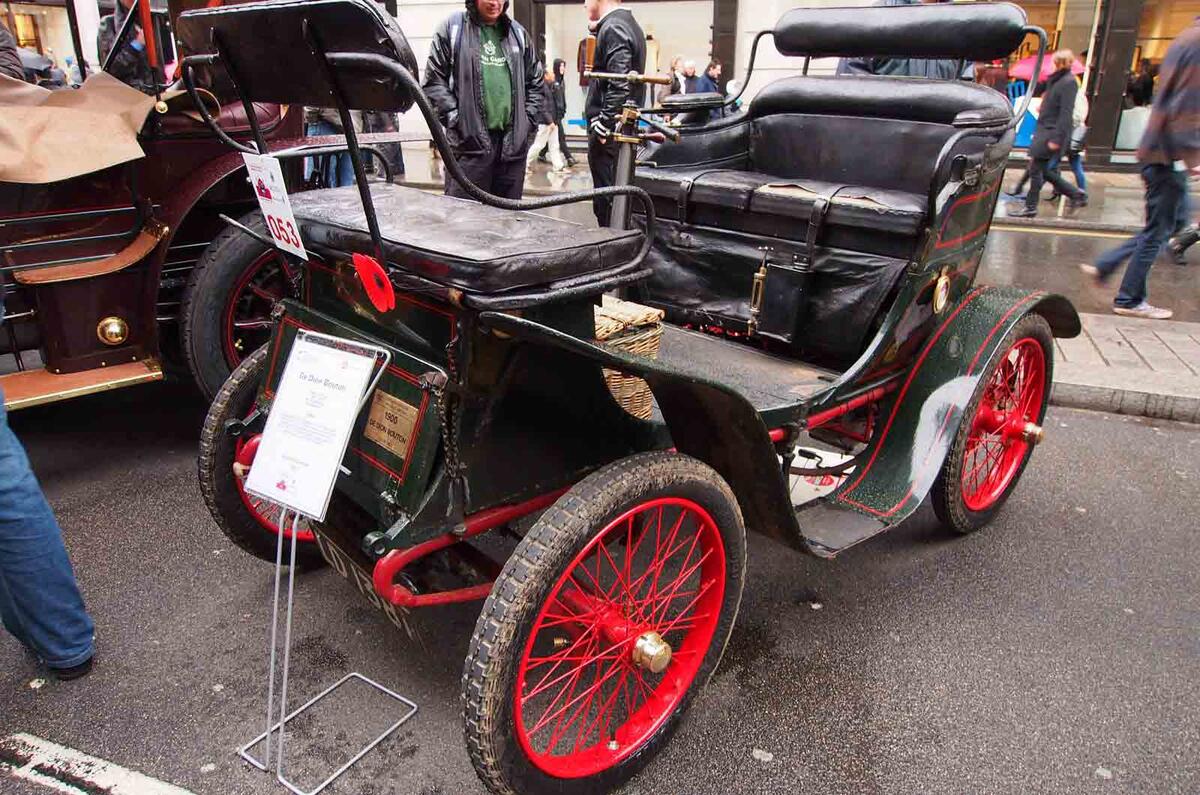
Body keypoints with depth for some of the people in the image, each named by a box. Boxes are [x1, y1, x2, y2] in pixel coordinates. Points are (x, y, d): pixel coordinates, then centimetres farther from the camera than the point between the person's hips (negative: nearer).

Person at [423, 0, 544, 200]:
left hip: (513, 143, 4)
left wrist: (528, 122, 10)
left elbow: (536, 83, 22)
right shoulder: (452, 28, 4)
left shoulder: (518, 33, 17)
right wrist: (455, 118, -8)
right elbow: (433, 80, 2)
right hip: (470, 141, -4)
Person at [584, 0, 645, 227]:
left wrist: (602, 126, -20)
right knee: (617, 200, 15)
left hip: (608, 134, -10)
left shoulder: (613, 28, -11)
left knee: (607, 202, -7)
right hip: (623, 129, 10)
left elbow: (619, 85, -23)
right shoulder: (629, 24, 19)